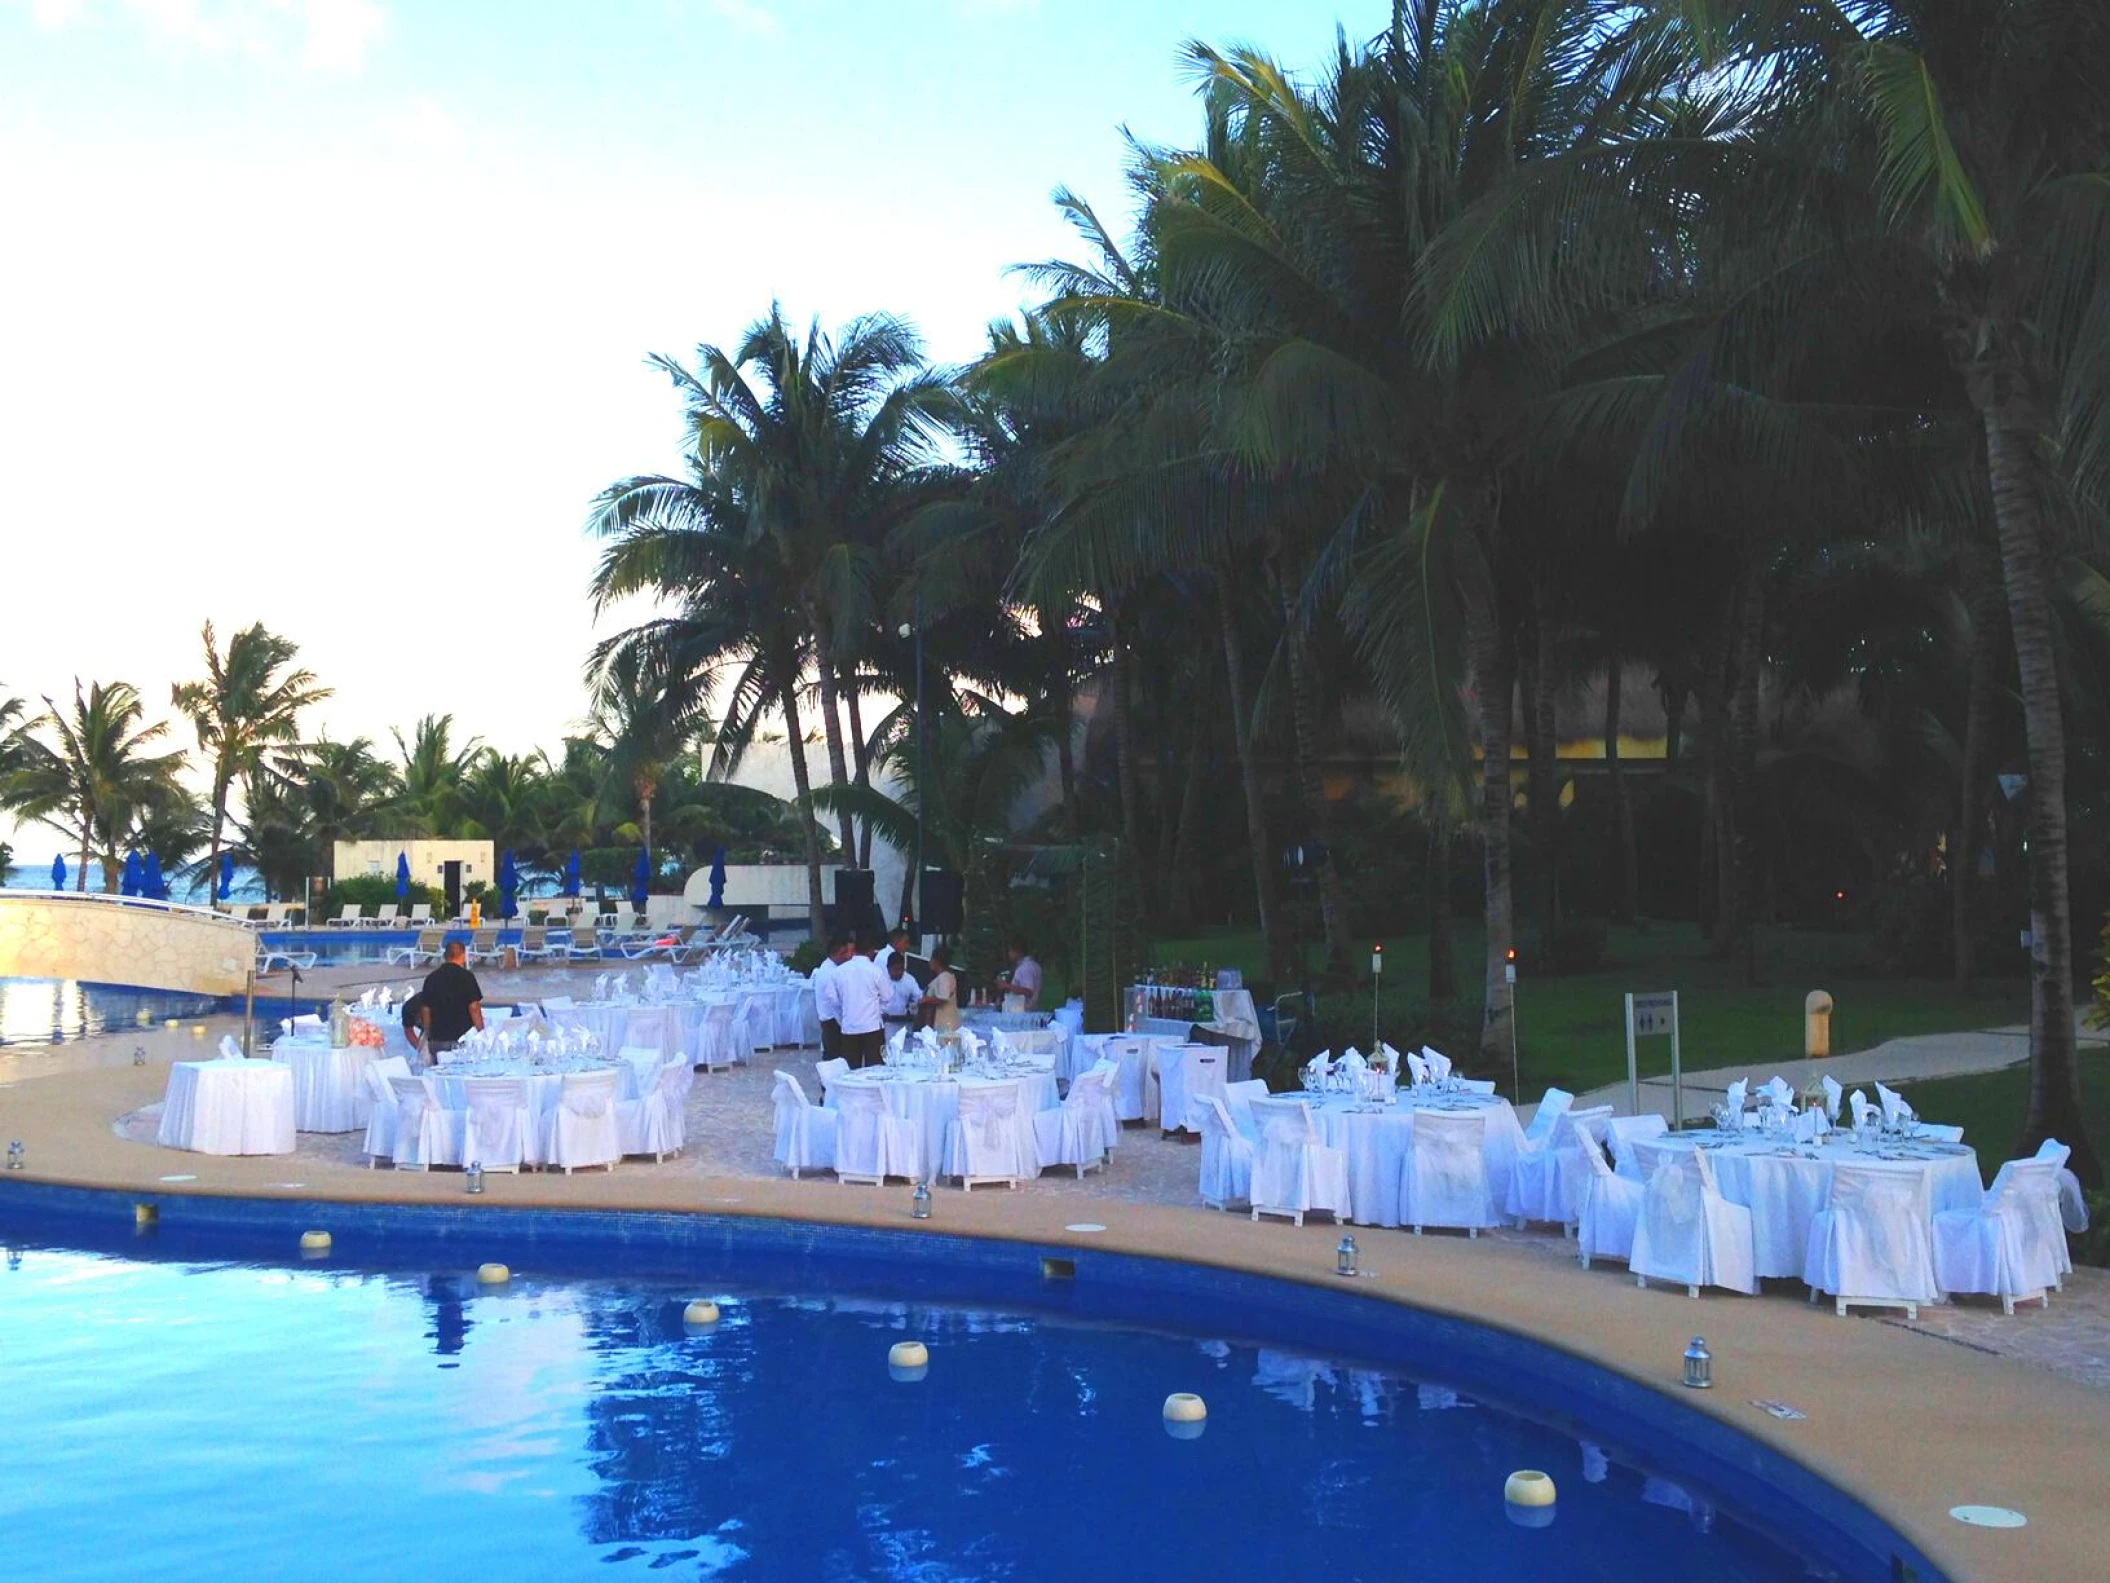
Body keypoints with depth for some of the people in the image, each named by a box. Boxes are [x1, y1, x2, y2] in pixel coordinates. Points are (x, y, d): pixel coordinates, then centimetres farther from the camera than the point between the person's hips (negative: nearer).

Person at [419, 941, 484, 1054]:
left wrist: (428, 1038, 17)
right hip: (462, 1039, -4)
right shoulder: (466, 976, -6)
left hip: (436, 1040, 4)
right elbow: (474, 1008, -10)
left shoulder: (431, 978, 9)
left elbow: (426, 1010, 10)